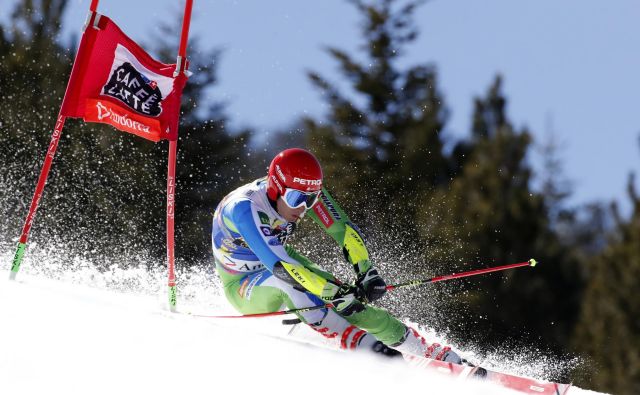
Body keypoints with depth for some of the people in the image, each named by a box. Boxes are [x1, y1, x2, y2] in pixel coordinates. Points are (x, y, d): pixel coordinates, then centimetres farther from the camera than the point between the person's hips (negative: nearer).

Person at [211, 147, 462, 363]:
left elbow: (343, 229, -17)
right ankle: (365, 346, -39)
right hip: (243, 287, -5)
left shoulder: (306, 190, -19)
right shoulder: (244, 207, -37)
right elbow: (277, 263, -44)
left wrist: (367, 274, -33)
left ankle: (443, 357, -10)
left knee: (355, 301, -15)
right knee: (286, 281, -38)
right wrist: (334, 292, -47)